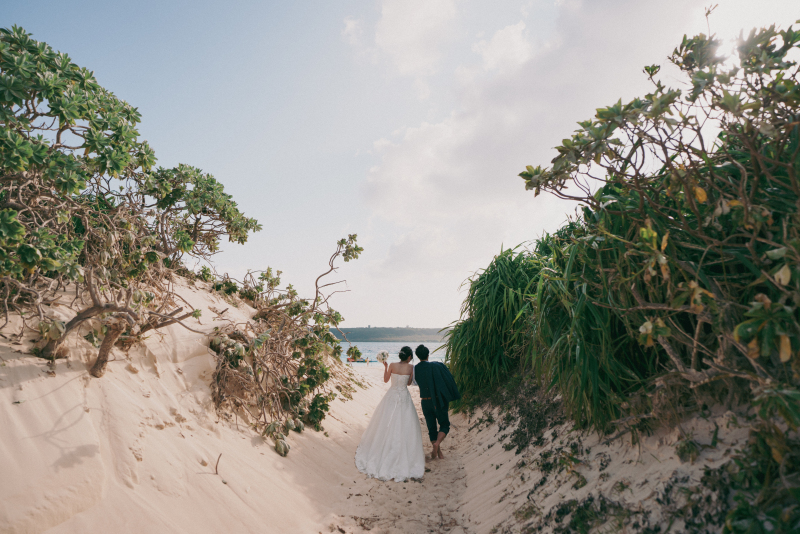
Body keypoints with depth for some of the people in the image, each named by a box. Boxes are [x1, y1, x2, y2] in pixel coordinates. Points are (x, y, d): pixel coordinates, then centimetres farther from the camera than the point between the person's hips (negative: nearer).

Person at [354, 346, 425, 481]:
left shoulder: (393, 365, -9)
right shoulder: (411, 367, -9)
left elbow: (385, 380, 4)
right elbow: (409, 383, 4)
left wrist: (385, 366, 14)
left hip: (391, 397, 1)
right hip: (404, 399, -1)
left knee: (386, 426, 14)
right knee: (404, 428, 8)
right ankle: (404, 457, 15)